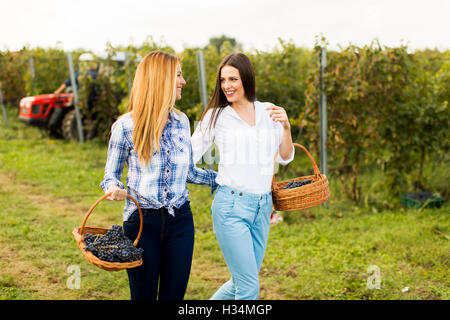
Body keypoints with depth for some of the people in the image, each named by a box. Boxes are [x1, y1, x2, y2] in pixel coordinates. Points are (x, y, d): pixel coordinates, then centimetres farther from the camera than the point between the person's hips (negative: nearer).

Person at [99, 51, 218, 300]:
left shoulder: (181, 121, 5)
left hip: (179, 220, 4)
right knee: (143, 295, 6)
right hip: (142, 221, -4)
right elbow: (111, 175, 2)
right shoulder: (126, 126, -8)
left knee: (174, 294, 8)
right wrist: (114, 189, -20)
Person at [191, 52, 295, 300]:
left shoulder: (268, 112, 8)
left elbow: (285, 158, 11)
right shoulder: (216, 116, 0)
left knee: (241, 283, 13)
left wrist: (286, 126, -5)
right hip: (231, 206, -4)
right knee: (249, 287, -6)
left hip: (263, 205, 5)